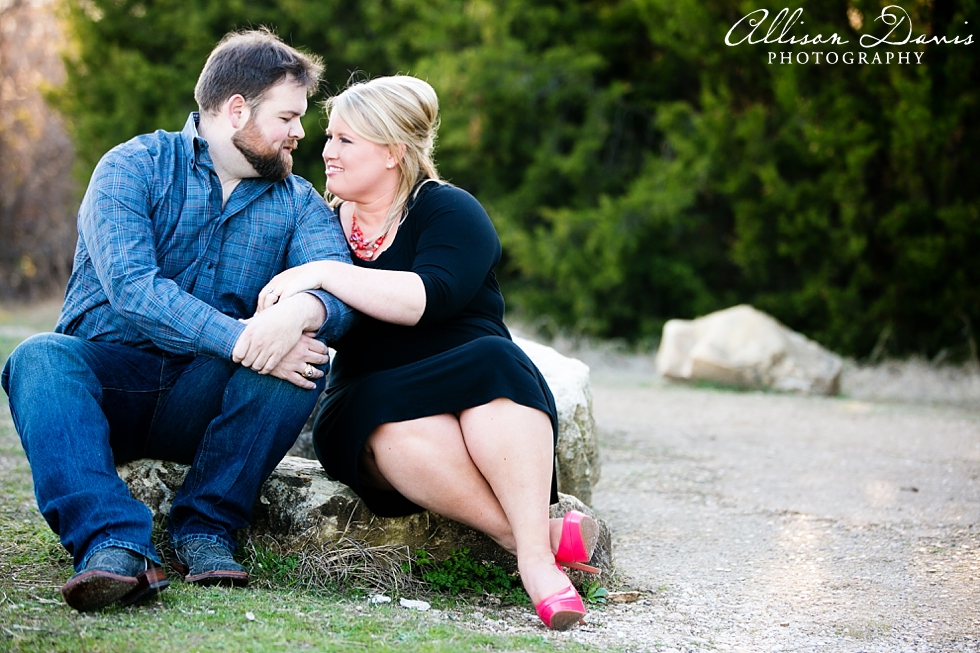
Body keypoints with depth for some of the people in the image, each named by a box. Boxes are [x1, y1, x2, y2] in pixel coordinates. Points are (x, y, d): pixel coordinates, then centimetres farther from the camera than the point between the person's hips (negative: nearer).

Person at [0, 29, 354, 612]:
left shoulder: (298, 203, 9)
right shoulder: (134, 167, -3)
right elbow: (130, 286, -20)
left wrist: (302, 311, -36)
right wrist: (241, 338, -34)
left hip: (204, 402, 2)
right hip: (108, 379, -2)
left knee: (305, 351, -25)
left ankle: (206, 526, -19)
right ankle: (114, 544, -45)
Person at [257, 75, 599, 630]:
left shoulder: (449, 211, 1)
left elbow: (427, 298, -19)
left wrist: (321, 273, -23)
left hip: (484, 405, -2)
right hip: (369, 403, 2)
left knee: (494, 360, -36)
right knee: (395, 425, -35)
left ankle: (537, 554, -40)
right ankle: (553, 533, -33)